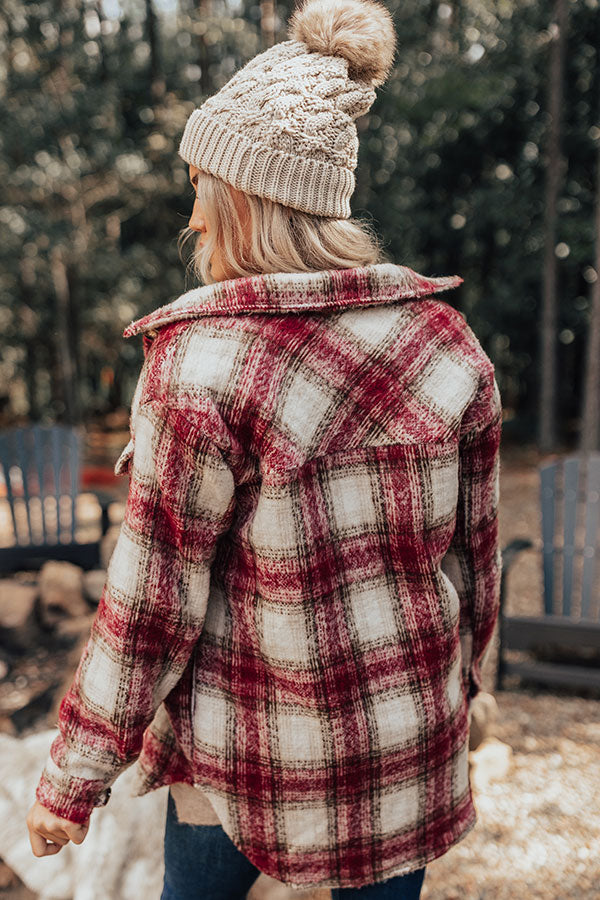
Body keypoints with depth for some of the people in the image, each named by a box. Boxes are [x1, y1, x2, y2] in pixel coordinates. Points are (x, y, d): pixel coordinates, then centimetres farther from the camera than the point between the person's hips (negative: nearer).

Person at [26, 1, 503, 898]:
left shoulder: (203, 363, -21)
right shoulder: (449, 342, -7)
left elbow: (153, 600, -16)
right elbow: (474, 551, 2)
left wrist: (74, 775, -3)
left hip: (249, 740, -3)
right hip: (408, 739, 4)